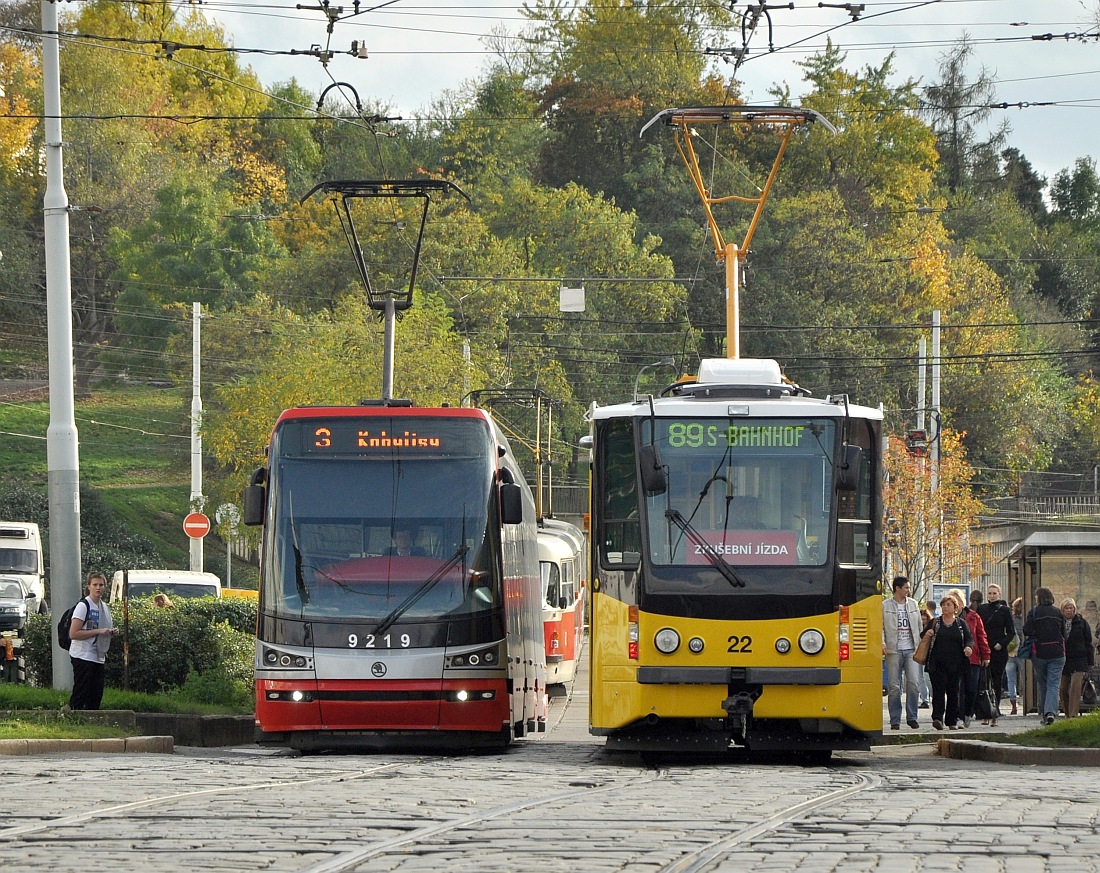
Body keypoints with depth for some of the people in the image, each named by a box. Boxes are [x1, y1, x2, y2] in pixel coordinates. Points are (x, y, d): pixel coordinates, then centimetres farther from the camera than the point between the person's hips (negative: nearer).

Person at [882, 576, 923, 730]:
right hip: (894, 650, -3)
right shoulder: (885, 606, 3)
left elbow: (919, 626, 19)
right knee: (894, 686, -1)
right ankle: (895, 720, 4)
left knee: (914, 683, -8)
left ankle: (912, 717, 2)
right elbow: (880, 626, 0)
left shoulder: (913, 604, 14)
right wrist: (882, 643, -16)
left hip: (911, 649, 3)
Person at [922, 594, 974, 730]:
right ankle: (937, 718, -20)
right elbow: (922, 636, 12)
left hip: (956, 664, 1)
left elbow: (969, 638, 4)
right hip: (937, 663, -1)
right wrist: (927, 634, -12)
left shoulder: (961, 624, 10)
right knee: (938, 690, -12)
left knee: (954, 691, 4)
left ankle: (952, 721, 12)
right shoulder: (935, 623, 11)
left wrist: (968, 647, -19)